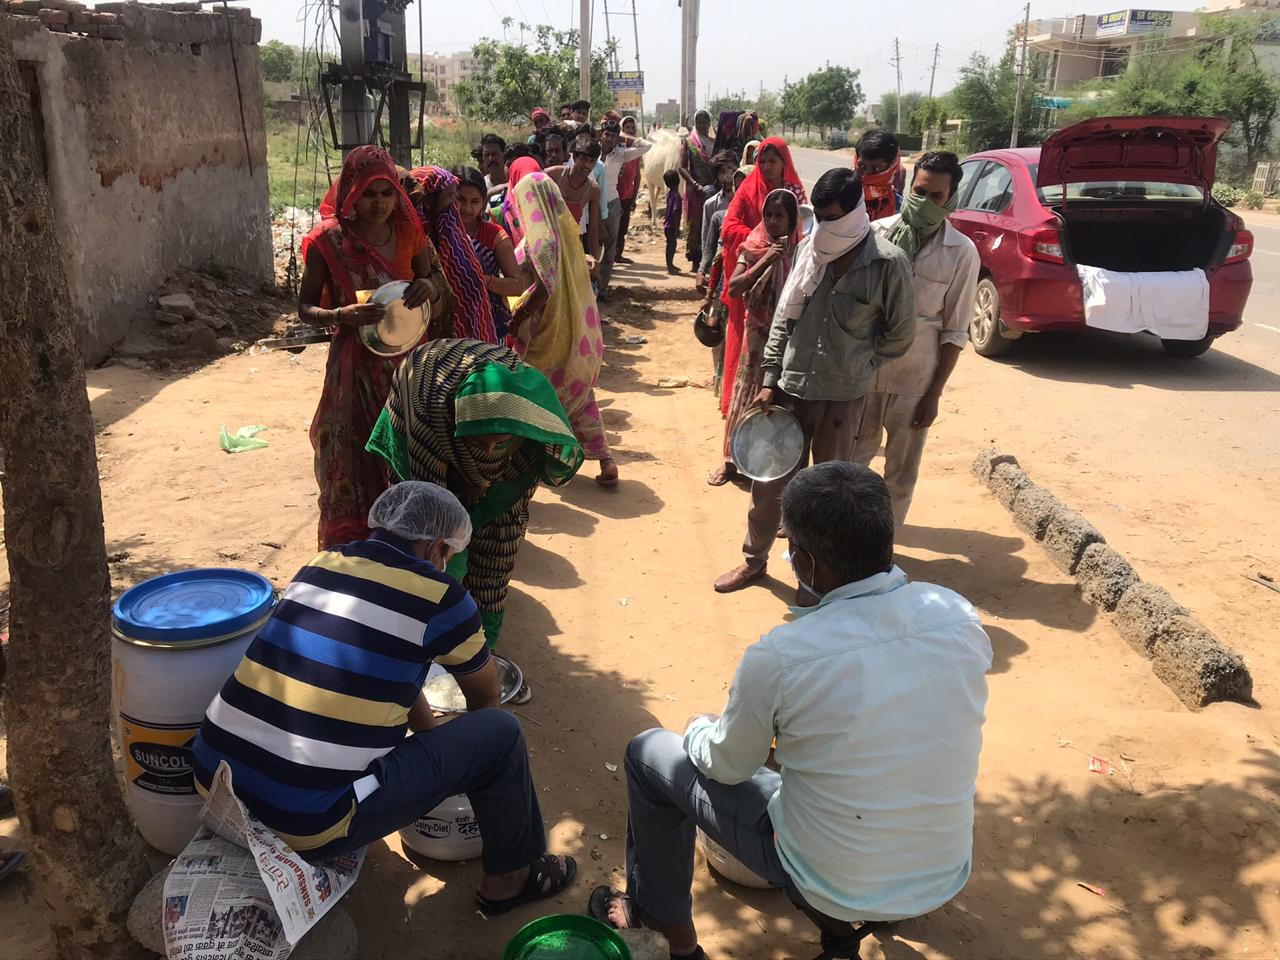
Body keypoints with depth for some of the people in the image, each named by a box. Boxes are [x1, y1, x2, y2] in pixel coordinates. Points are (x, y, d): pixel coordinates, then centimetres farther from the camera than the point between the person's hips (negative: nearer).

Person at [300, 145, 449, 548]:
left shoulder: (409, 233, 1)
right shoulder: (328, 241, -7)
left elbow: (444, 305, 7)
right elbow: (305, 307, -2)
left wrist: (430, 287, -17)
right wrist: (341, 314, -23)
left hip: (408, 362, 3)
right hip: (356, 367, -3)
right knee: (354, 459, 0)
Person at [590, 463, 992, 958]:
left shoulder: (779, 657, -28)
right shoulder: (960, 615, -15)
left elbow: (727, 768, -8)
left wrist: (699, 728, 14)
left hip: (833, 887, -4)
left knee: (649, 753, 12)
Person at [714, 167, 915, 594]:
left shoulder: (888, 263, -10)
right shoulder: (809, 249, 2)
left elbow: (900, 334, -2)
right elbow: (783, 316, 8)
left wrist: (853, 367, 1)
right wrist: (770, 379, 4)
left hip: (841, 397, -4)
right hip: (789, 388, 4)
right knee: (768, 481, 13)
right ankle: (754, 559, 32)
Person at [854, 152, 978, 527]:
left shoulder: (961, 253, -7)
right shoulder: (877, 233, -5)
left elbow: (955, 332, -3)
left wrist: (934, 394, -5)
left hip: (913, 381, -1)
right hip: (862, 371, 1)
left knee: (901, 472, 11)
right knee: (852, 459, 13)